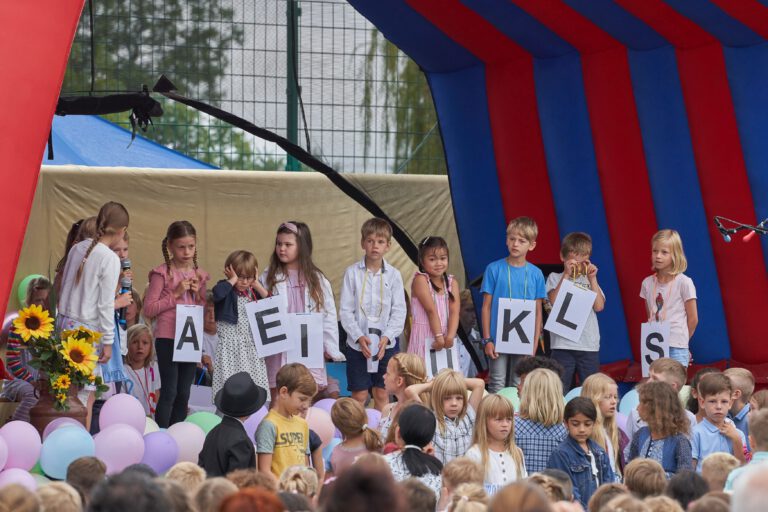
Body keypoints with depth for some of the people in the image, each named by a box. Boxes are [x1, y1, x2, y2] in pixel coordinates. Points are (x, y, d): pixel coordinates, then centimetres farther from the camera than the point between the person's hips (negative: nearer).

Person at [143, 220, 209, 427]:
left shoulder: (199, 274, 10)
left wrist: (197, 294, -2)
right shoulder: (162, 273, -6)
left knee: (184, 393, 8)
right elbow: (149, 309, -10)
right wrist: (175, 294, -15)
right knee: (169, 392, -8)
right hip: (167, 338, -5)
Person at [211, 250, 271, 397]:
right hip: (230, 346, -5)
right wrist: (233, 280, -12)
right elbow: (217, 293, -26)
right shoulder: (226, 289, -2)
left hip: (251, 346, 5)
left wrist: (257, 284, 1)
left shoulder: (253, 292, 13)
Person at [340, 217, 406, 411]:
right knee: (359, 395, 0)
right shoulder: (352, 273, -1)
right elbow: (345, 310, -3)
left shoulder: (393, 275, 2)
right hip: (358, 344, -1)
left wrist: (386, 337, -13)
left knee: (382, 394, 7)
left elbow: (399, 311, 0)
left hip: (386, 344, 1)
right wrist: (359, 337, -14)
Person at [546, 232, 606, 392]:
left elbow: (599, 306, 2)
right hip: (563, 344, -2)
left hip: (589, 345, 3)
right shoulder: (555, 278, 9)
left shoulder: (589, 280, 16)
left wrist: (592, 279, -2)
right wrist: (566, 275, -11)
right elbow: (554, 302, -10)